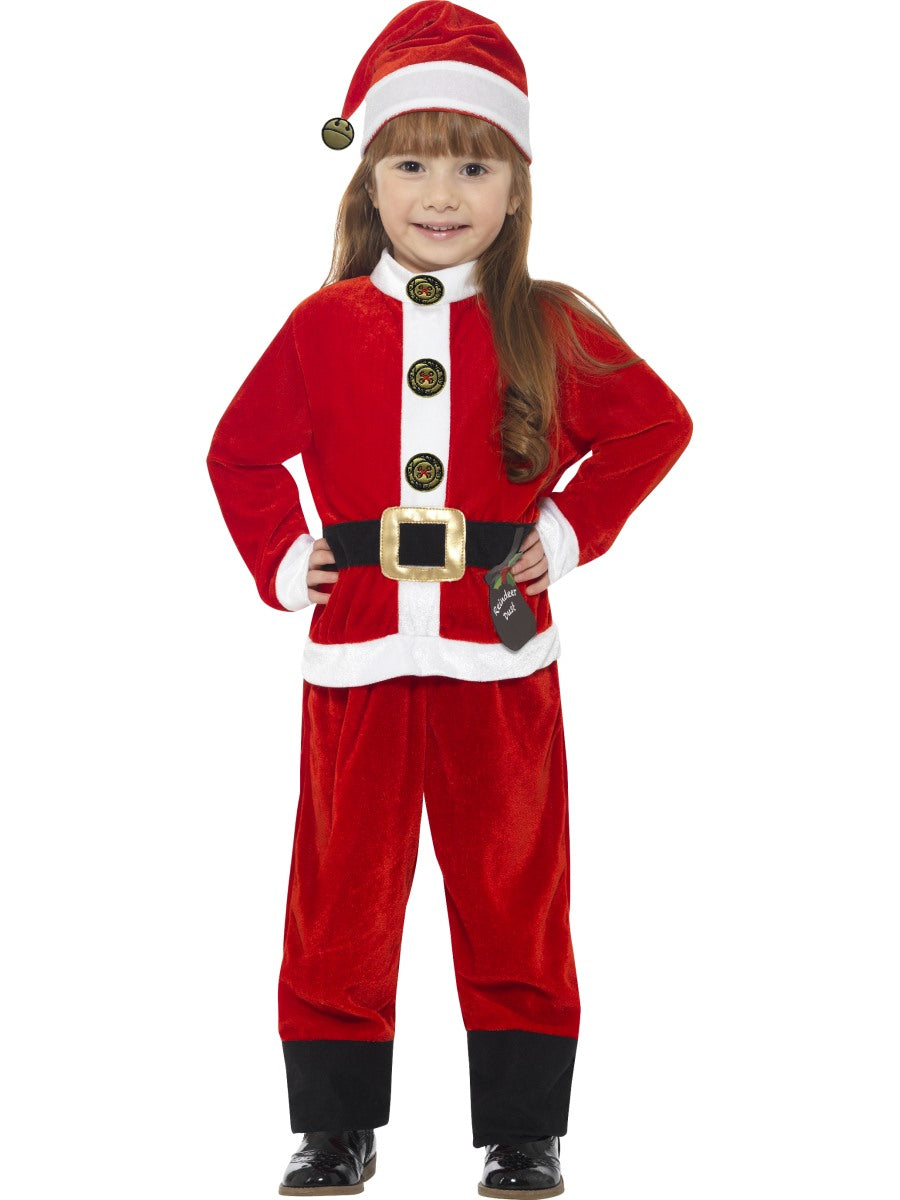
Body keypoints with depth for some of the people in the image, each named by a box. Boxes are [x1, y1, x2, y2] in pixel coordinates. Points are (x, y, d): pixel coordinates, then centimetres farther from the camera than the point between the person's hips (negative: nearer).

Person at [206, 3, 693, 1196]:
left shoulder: (548, 330, 2)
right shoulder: (326, 326, 3)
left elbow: (656, 427, 11)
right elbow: (242, 451, 14)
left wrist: (572, 528, 3)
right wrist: (281, 560, 3)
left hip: (500, 659, -1)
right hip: (357, 655, 1)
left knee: (513, 893, 5)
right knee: (342, 895, 6)